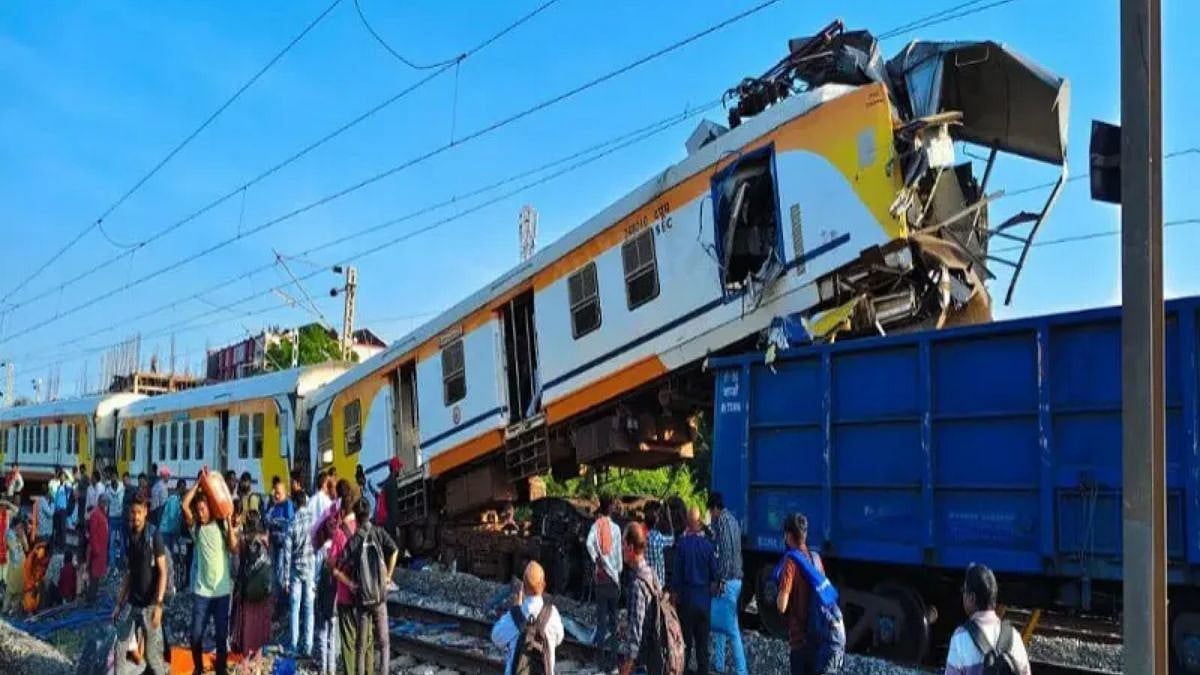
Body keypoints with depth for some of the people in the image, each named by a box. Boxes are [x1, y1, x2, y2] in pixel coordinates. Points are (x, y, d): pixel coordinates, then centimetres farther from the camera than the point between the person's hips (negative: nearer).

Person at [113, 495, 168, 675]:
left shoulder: (154, 537, -10)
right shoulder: (130, 537, 7)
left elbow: (163, 572, -13)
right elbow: (128, 572, 15)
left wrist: (159, 604, -20)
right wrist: (119, 602, 12)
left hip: (150, 605, -6)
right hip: (133, 604, 6)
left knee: (152, 655, -1)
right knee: (123, 652, 4)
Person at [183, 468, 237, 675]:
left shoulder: (222, 526, 1)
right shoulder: (195, 527, 3)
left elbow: (234, 548, -13)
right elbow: (184, 505, -13)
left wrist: (229, 522, -14)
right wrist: (198, 482, -13)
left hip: (222, 589, -1)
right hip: (201, 589, 1)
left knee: (222, 633, 7)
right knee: (196, 634, 3)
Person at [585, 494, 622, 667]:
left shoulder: (596, 526, -4)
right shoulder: (616, 528, -3)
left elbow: (589, 543, -23)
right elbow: (619, 554, -1)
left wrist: (596, 559, -11)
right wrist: (618, 574, 11)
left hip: (601, 576, 0)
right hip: (614, 575, 0)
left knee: (602, 614, 4)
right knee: (613, 614, 12)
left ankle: (602, 647, 0)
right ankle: (610, 645, 14)